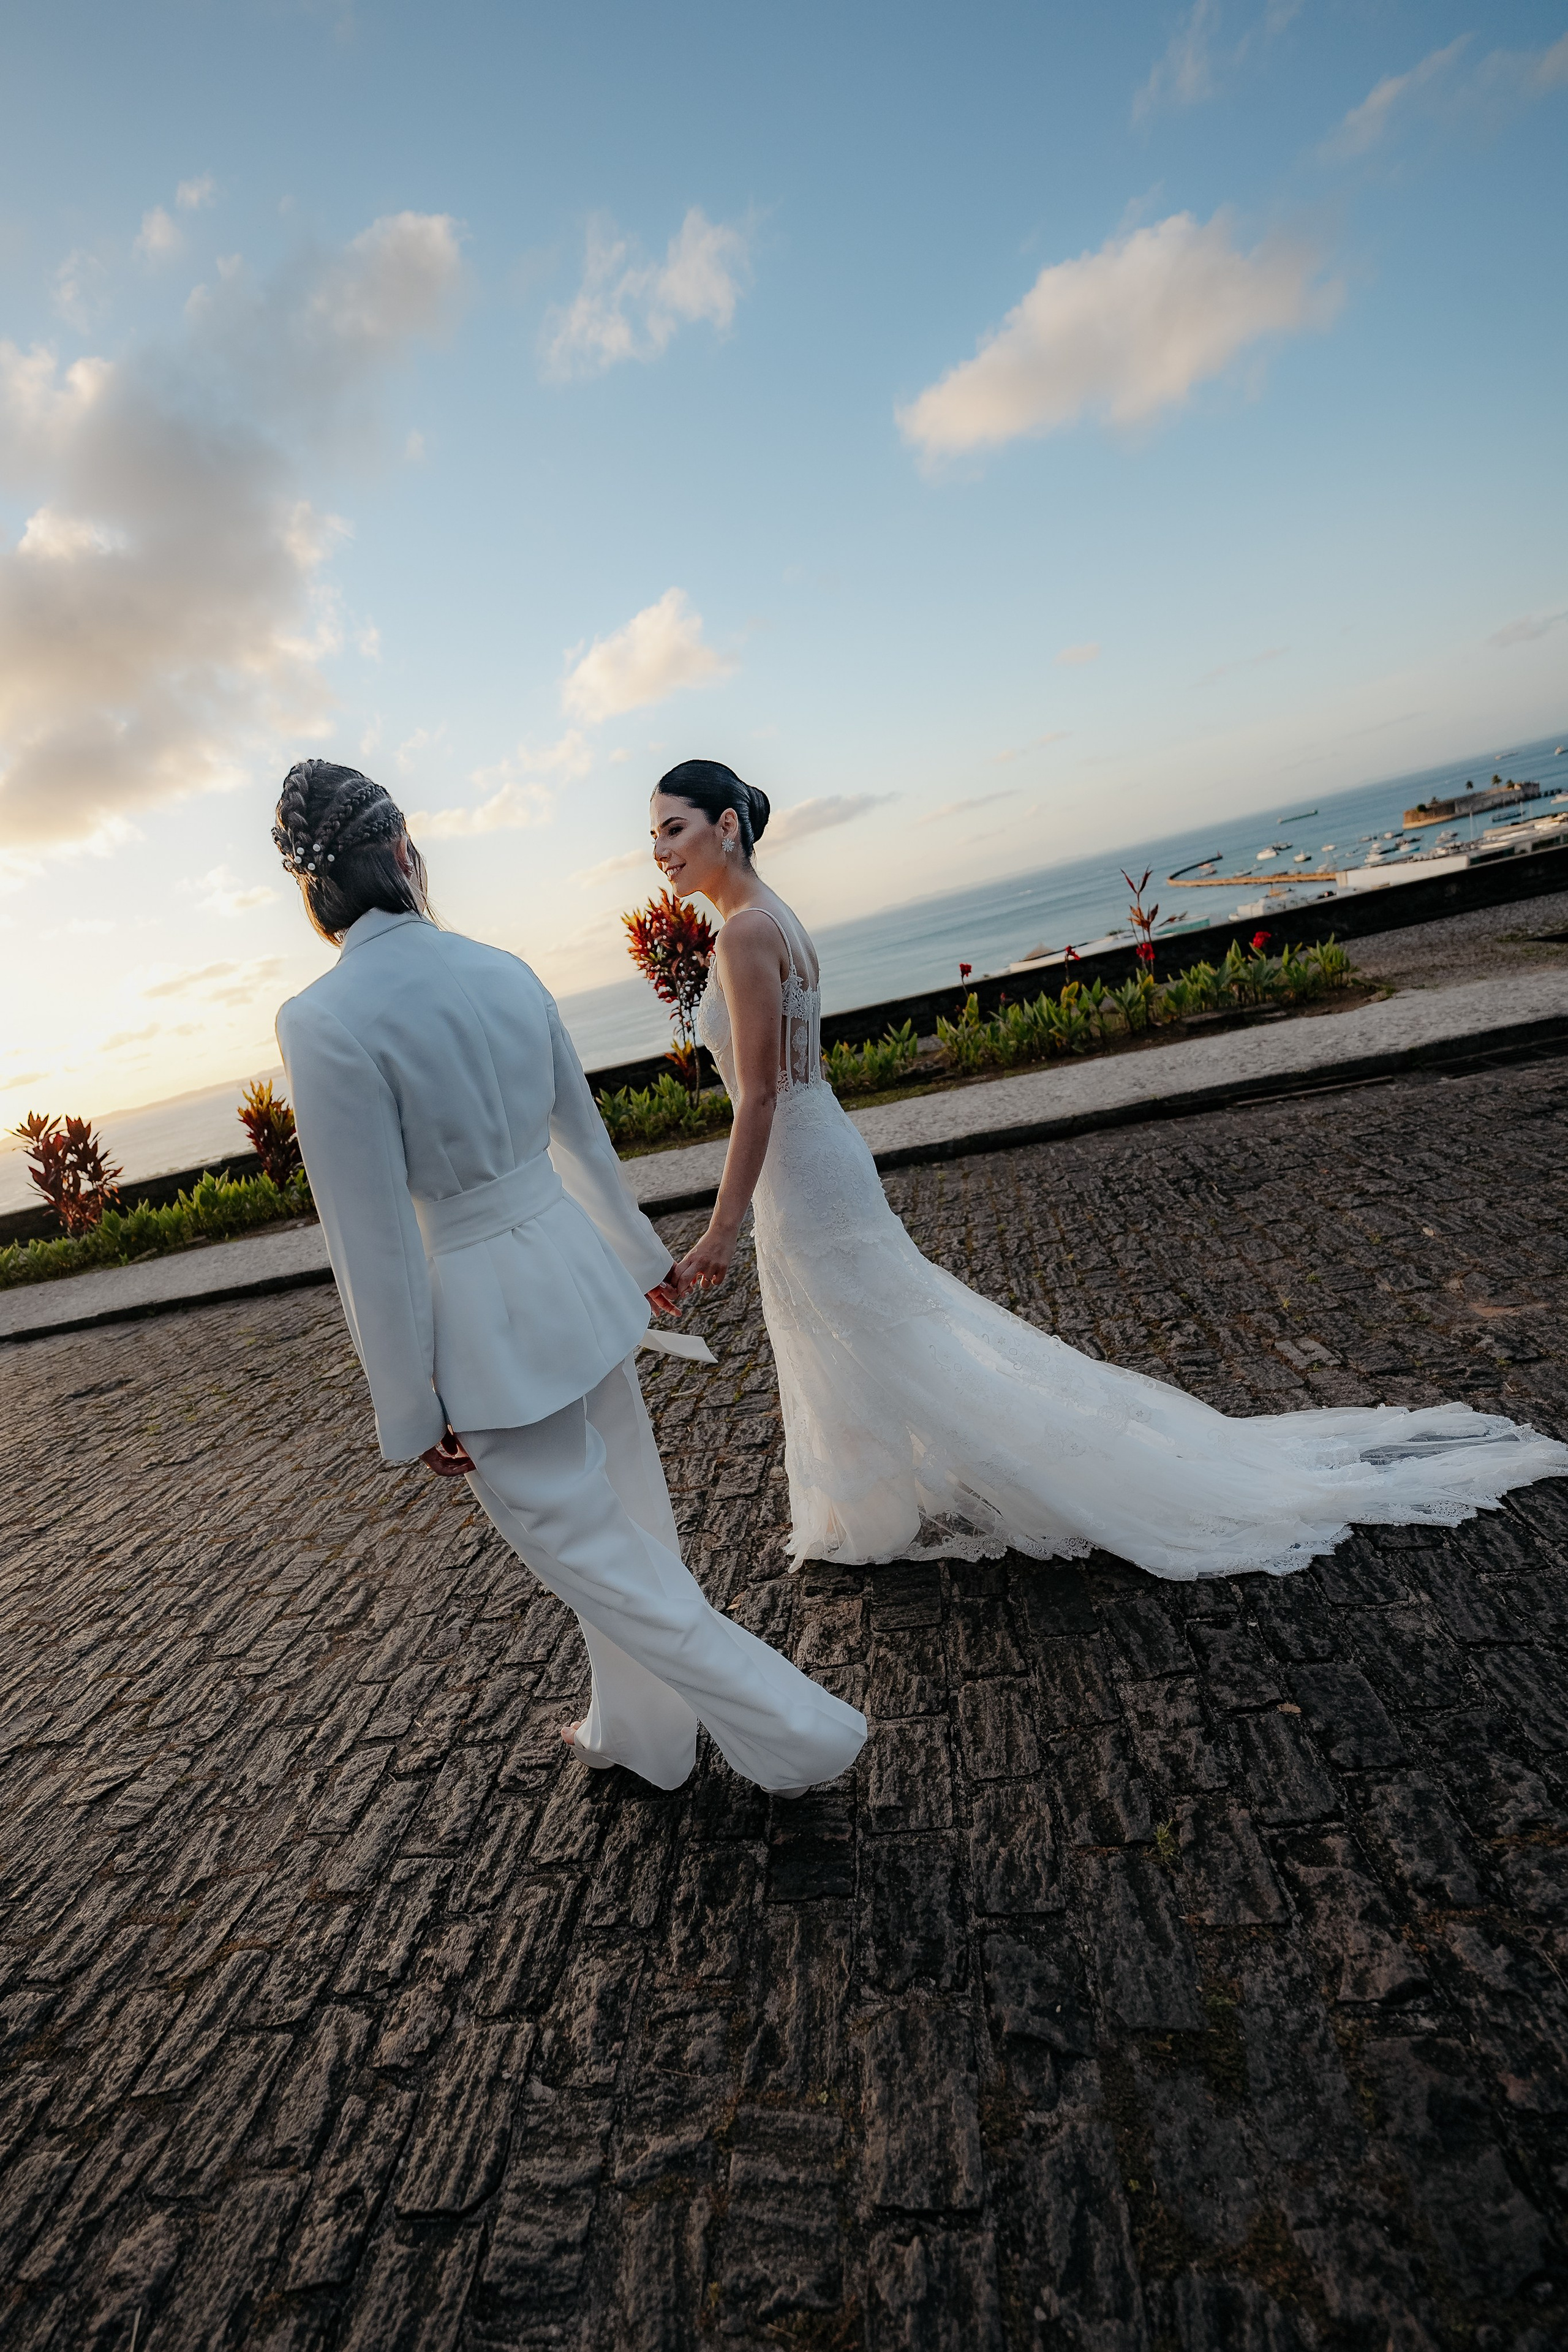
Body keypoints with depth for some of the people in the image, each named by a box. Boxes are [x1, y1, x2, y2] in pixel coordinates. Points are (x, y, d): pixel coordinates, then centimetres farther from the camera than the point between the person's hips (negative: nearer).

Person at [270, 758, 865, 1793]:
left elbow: (374, 1240, -18)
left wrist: (414, 1415, -7)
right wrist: (642, 1253, 22)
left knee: (597, 1558, 12)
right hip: (577, 1271, 7)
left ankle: (798, 1731, 25)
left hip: (486, 1326, -7)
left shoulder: (324, 1022, -20)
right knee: (628, 1516, 22)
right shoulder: (504, 970, -1)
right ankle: (640, 1733, 48)